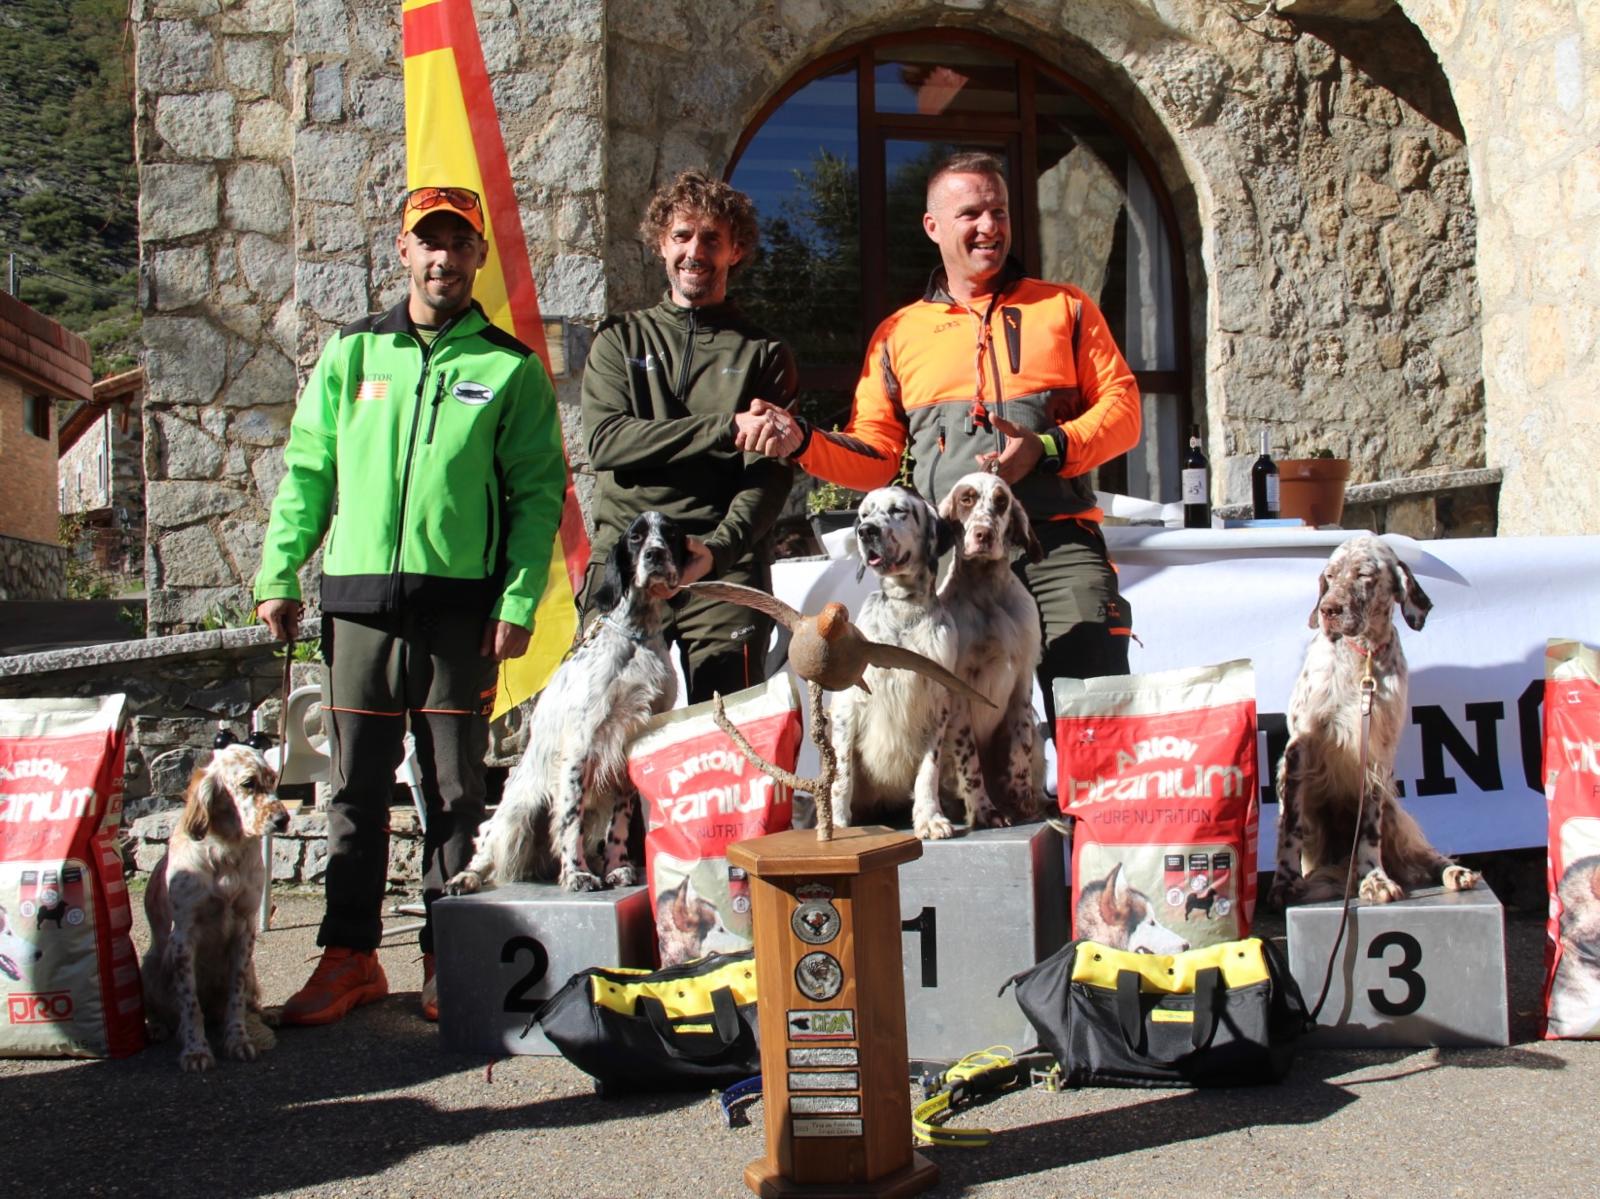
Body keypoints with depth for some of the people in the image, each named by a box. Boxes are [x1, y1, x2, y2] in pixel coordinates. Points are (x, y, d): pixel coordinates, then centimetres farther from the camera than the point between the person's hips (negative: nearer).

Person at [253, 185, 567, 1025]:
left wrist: (519, 600, -8)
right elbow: (306, 473, 12)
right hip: (359, 600, 2)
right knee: (356, 789, 6)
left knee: (455, 791, 4)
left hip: (460, 607, -2)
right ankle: (349, 955, 15)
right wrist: (278, 575, 3)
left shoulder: (510, 369, 5)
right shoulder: (351, 354, 12)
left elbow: (539, 492, 2)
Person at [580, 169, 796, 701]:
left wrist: (716, 549, -19)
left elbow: (771, 475, 0)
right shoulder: (620, 339, 15)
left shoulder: (764, 353, 13)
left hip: (728, 567, 0)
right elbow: (605, 442, -2)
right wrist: (726, 428, -11)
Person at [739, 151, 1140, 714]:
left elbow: (1122, 408, 8)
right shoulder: (898, 334, 17)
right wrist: (801, 440, -3)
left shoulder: (1065, 308, 15)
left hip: (1062, 546, 0)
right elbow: (873, 456, 16)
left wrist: (1049, 448, -10)